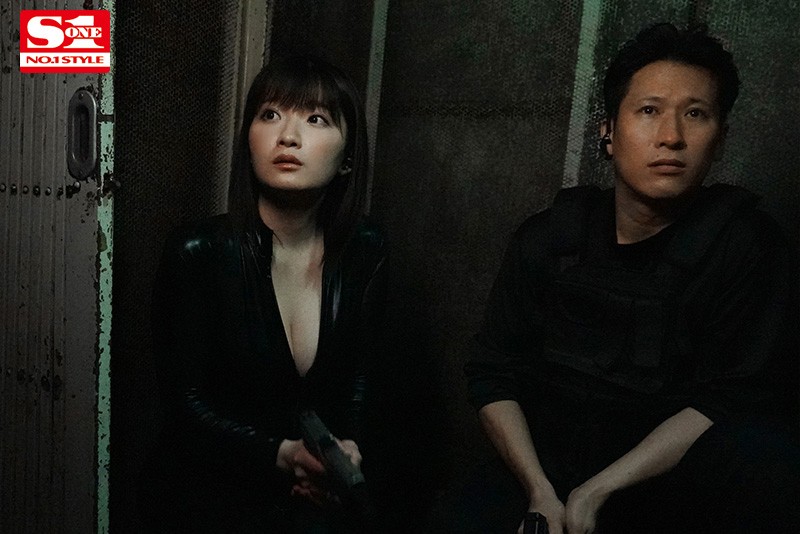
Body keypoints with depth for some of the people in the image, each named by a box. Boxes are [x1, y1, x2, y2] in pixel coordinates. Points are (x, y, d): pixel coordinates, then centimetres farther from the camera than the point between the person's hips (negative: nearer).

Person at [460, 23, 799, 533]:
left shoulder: (745, 243, -9)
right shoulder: (548, 238, -3)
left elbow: (734, 401, -14)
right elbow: (494, 375, -2)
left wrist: (596, 492, -20)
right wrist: (540, 492, -16)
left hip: (682, 487, 0)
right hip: (549, 470, 1)